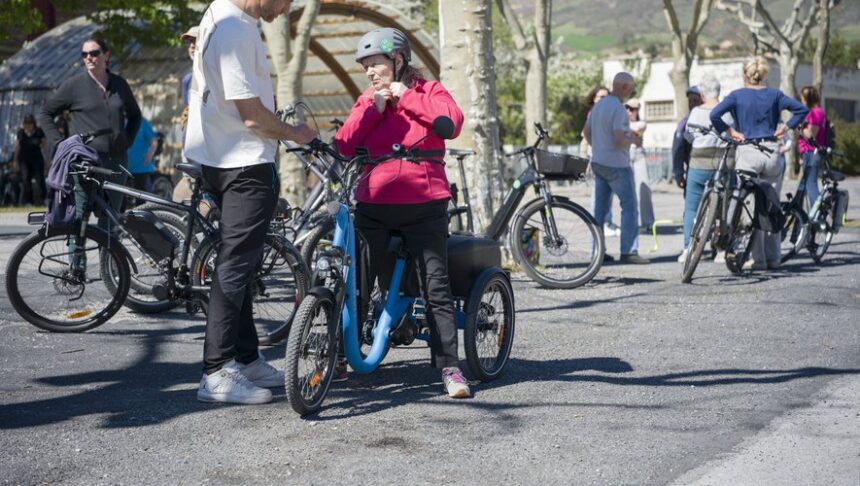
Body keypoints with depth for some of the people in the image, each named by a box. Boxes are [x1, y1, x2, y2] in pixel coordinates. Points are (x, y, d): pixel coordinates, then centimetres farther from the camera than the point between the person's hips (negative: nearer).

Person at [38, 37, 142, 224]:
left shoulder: (119, 84, 11)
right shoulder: (74, 85, 1)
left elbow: (135, 115, 25)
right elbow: (45, 113, 8)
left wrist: (127, 141, 12)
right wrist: (60, 143, -1)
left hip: (117, 161, 3)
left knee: (110, 219, 4)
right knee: (79, 217, -6)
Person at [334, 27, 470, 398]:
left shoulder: (428, 91, 6)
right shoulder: (367, 101, 14)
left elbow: (452, 121, -15)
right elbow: (345, 145, 1)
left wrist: (404, 96, -9)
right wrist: (375, 107, -6)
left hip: (424, 206, -3)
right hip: (374, 206, 3)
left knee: (437, 288, -3)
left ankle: (449, 368, 1)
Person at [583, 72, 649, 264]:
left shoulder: (599, 105, 10)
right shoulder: (618, 109, -18)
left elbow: (587, 132, 17)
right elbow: (619, 140, -24)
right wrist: (633, 140, -6)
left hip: (598, 162, 9)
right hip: (617, 165, -9)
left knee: (600, 208, 11)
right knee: (629, 207, -3)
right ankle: (628, 251, -5)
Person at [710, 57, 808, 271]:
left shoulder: (737, 95, 0)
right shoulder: (774, 94, 8)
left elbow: (714, 115, -12)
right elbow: (801, 109, 7)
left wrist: (729, 131, -3)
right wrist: (785, 127, 7)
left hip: (747, 152, -3)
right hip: (772, 151, 3)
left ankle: (758, 259, -1)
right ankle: (773, 257, 12)